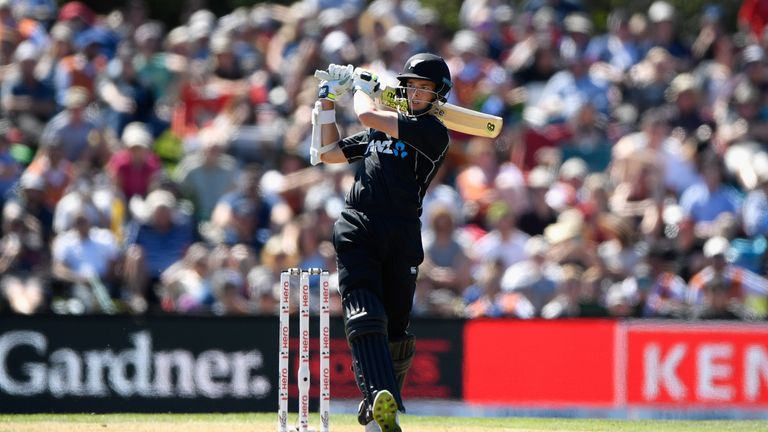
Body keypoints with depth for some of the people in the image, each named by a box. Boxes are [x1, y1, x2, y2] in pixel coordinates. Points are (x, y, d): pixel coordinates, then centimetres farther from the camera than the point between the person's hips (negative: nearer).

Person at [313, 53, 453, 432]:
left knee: (395, 329, 2)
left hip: (401, 236, -3)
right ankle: (381, 398, -35)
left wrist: (363, 88, 15)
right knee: (364, 315, -19)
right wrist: (328, 100, 27)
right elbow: (330, 153, 32)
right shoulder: (383, 129, 23)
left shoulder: (432, 132, 1)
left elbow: (367, 116, -6)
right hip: (357, 229, 4)